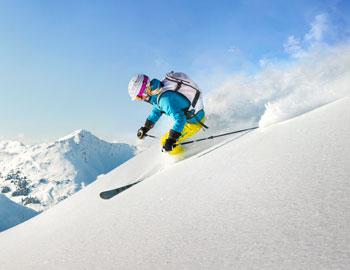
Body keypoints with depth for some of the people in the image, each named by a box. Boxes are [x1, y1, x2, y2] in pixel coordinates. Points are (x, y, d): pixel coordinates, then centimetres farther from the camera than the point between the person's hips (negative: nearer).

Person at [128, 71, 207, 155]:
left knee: (165, 142, -10)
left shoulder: (166, 98, -32)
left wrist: (171, 140, -39)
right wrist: (145, 128, 20)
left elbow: (180, 118, -37)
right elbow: (157, 109, 17)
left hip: (195, 121, -10)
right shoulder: (159, 89, -1)